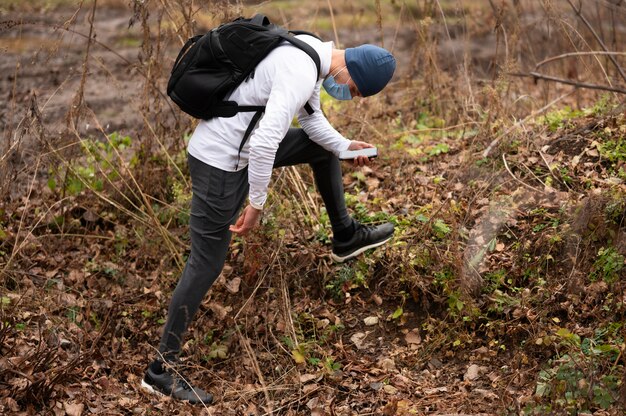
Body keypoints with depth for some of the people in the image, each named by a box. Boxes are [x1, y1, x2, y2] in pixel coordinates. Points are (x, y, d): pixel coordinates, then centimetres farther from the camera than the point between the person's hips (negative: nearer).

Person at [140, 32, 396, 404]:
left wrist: (346, 146, 6)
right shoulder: (301, 74, -26)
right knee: (207, 264, -4)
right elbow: (265, 142, -32)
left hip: (242, 147, 10)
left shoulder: (313, 52, 5)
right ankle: (162, 370, 5)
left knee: (323, 146, 20)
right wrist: (257, 203, -22)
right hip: (221, 162, -10)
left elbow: (311, 117, 20)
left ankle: (346, 237, 35)